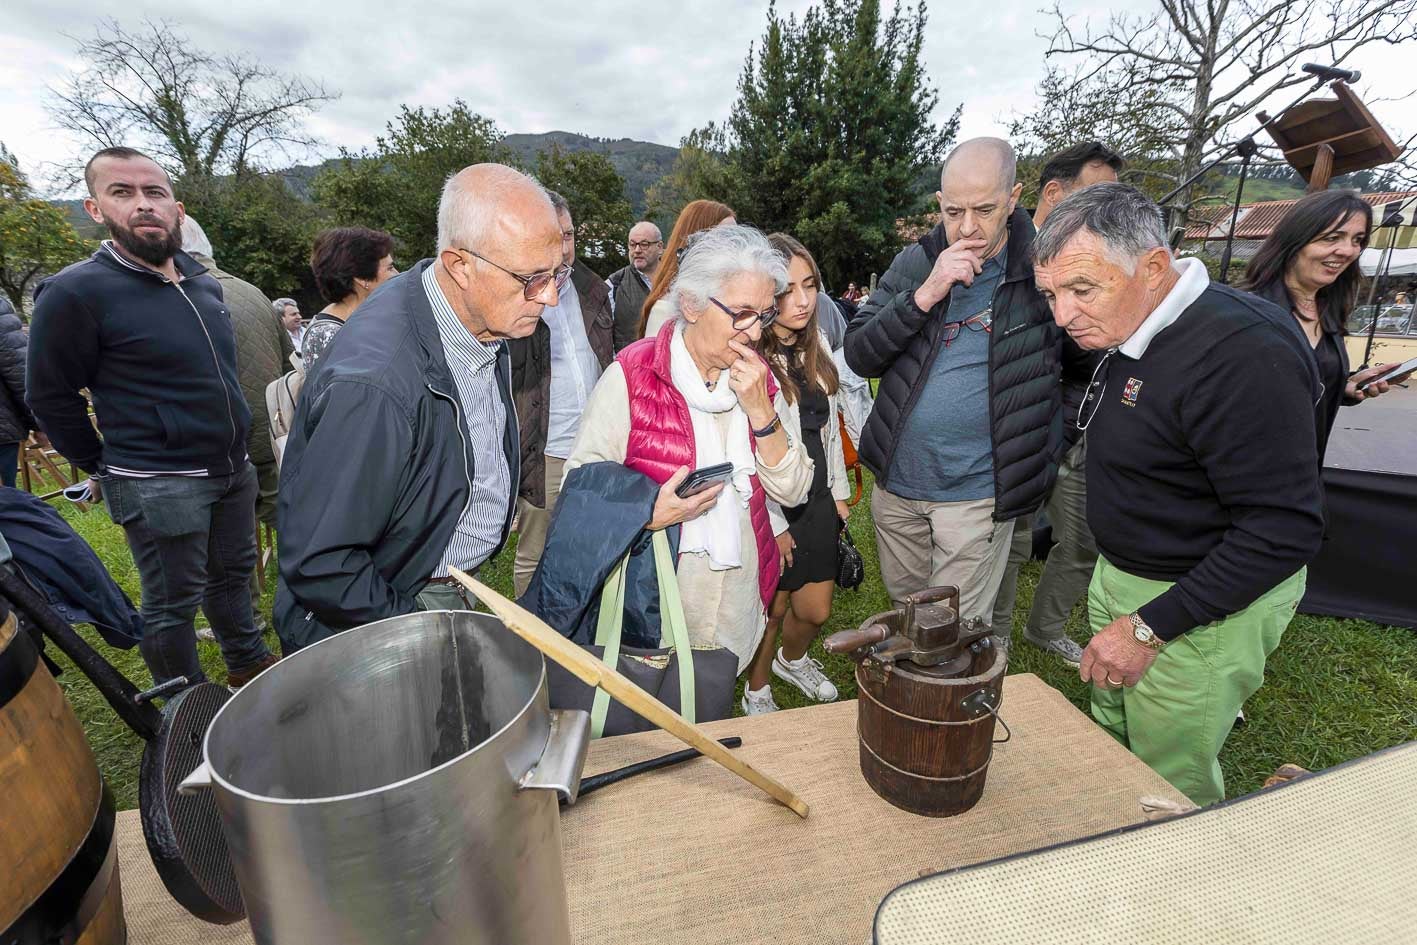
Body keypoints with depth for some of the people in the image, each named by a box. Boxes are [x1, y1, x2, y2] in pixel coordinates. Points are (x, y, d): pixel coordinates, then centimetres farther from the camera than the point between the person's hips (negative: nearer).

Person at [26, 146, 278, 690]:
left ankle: (250, 663, 40)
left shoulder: (204, 281, 7)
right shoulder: (74, 293, -14)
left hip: (233, 467, 6)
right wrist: (102, 468, 1)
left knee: (234, 573, 20)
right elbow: (52, 398, -7)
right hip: (158, 485, -6)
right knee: (173, 603, 7)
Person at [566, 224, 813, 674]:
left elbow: (793, 490, -4)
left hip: (741, 601, 4)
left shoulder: (757, 378, 1)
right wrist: (651, 514, -29)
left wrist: (761, 410, -17)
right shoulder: (632, 375, -14)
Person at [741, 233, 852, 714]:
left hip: (817, 503, 6)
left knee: (816, 611, 15)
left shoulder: (818, 343, 3)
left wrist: (839, 490, 14)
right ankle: (757, 693, 38)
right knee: (773, 608, 11)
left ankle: (792, 659, 48)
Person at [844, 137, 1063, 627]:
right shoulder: (914, 264, 0)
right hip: (897, 481, 4)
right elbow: (858, 355, -7)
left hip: (976, 492, -3)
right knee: (904, 607, 24)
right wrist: (924, 296, -20)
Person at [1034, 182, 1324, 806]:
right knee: (1109, 748, 23)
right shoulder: (1126, 332, 1)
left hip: (1203, 611, -8)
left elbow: (1284, 529, -27)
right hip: (1119, 573, 9)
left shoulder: (1241, 353, -28)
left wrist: (1149, 629, -25)